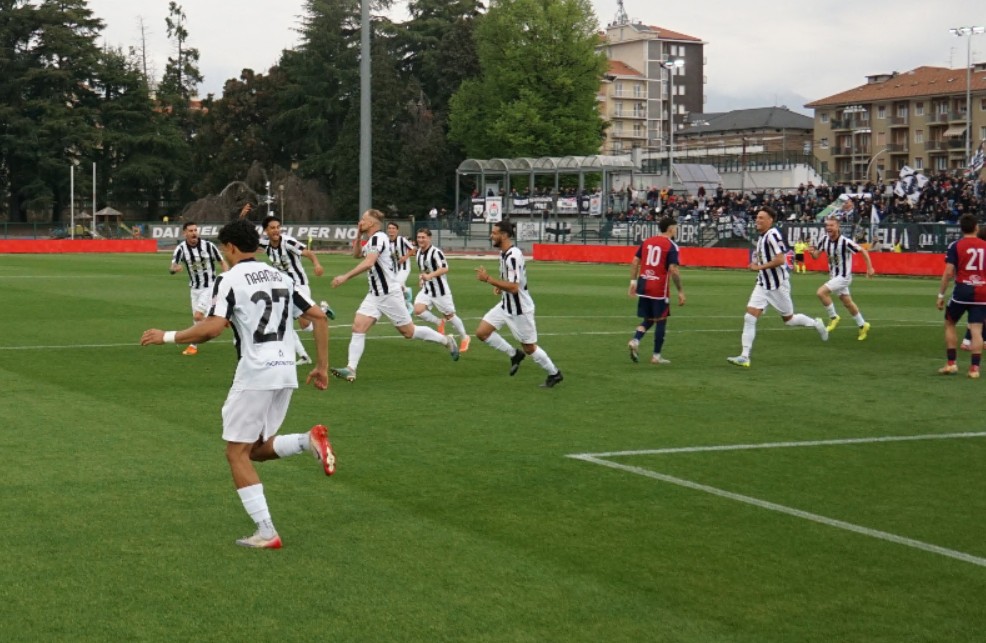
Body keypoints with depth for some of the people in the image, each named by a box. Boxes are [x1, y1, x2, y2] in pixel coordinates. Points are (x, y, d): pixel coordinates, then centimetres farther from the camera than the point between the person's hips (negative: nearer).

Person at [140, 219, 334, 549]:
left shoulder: (229, 279, -5)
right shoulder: (280, 277, 16)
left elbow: (213, 327, -18)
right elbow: (319, 316, 12)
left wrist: (167, 337, -5)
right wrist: (322, 367, 16)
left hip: (255, 373, -7)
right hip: (285, 372, 7)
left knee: (237, 452, 4)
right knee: (257, 448, 19)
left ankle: (266, 532, -2)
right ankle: (310, 440, -8)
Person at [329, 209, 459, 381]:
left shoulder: (378, 238, -17)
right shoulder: (371, 240, 13)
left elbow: (368, 262, -31)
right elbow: (356, 254, 30)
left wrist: (346, 277, -33)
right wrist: (358, 235, 14)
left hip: (389, 294, -9)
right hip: (374, 295, 9)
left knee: (409, 332, 1)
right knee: (358, 327, -7)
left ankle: (446, 340, 20)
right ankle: (350, 369, -14)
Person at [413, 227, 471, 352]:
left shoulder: (436, 252, -19)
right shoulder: (419, 252, 7)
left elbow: (445, 269, -30)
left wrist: (430, 276, -41)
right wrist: (421, 279, 11)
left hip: (440, 289, -7)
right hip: (426, 289, 7)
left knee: (449, 315, 5)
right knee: (418, 310, -15)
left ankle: (464, 338, 26)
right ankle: (439, 323, 9)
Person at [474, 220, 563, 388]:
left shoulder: (513, 256, -27)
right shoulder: (504, 253, 3)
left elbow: (513, 287, -33)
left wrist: (488, 279, -32)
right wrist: (499, 285, 7)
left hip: (519, 310, -9)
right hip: (506, 305, 9)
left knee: (529, 347, 4)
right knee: (481, 333, 2)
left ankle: (554, 374, 25)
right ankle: (514, 355, 17)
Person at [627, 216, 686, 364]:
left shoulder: (646, 241, 9)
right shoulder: (671, 246, -9)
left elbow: (635, 262, 7)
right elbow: (673, 270, -15)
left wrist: (633, 281, 12)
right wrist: (680, 291, -10)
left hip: (644, 286, 6)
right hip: (659, 289, -6)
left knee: (648, 319, 18)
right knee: (661, 320, 7)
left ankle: (635, 340, -8)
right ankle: (656, 356, 9)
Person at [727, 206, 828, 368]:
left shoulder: (772, 234, -18)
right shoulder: (762, 237, 10)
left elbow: (780, 259, -26)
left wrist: (759, 267, -19)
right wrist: (756, 264, 8)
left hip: (778, 285, -8)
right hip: (763, 285, 8)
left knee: (789, 319, 7)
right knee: (749, 317, -6)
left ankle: (816, 323, 36)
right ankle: (744, 357, -8)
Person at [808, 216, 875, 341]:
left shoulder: (845, 242, -23)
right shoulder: (825, 240, -3)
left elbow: (863, 251, -15)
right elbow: (817, 255, 5)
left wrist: (870, 268, -15)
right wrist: (813, 252, -18)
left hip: (843, 276, -7)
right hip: (833, 276, 7)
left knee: (821, 292, -21)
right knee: (847, 302, 17)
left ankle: (833, 317, -3)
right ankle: (862, 325, 34)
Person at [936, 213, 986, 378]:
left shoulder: (956, 246, -3)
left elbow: (948, 273, -9)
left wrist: (941, 295, -3)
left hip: (962, 290, -2)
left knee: (949, 324, 16)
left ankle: (951, 363, 12)